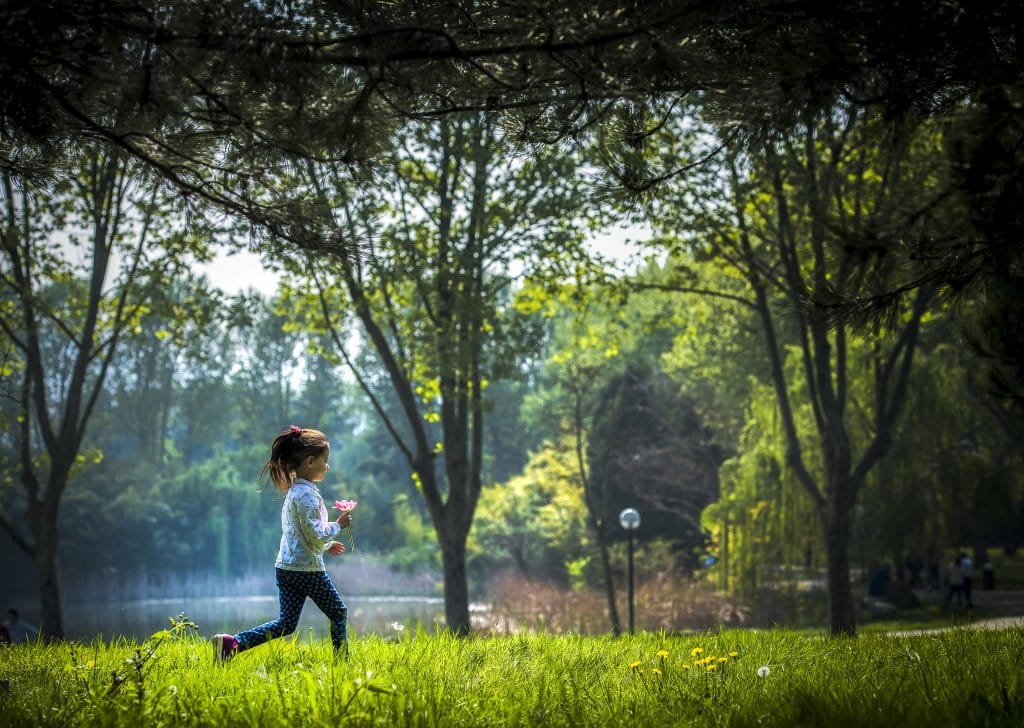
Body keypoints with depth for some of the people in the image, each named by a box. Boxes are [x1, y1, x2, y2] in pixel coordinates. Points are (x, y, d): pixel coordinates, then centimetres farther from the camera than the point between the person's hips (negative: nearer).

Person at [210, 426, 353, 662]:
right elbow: (316, 536, -20)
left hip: (286, 568, 9)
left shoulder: (293, 490, 15)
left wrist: (327, 545, 28)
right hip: (308, 569, -9)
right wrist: (338, 524, -7)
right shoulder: (307, 494, -16)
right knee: (339, 612, 9)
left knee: (286, 623, 6)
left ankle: (232, 643, -6)